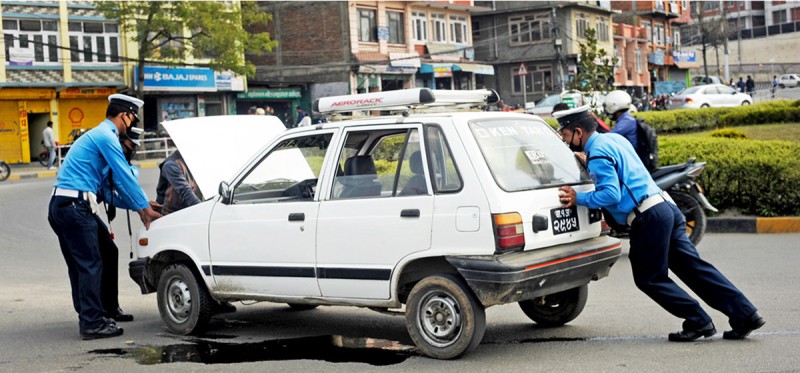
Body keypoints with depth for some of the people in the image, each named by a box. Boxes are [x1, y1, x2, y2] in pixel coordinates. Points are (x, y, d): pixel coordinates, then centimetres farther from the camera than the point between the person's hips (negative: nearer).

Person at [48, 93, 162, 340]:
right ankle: (92, 324, -5)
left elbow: (115, 181, 26)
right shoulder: (106, 136, -7)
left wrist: (139, 206, 21)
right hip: (75, 204, -10)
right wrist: (145, 209, -4)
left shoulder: (97, 135, 25)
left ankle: (87, 317, 23)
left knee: (79, 264, 15)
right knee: (90, 265, -7)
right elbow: (124, 177, -10)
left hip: (59, 205, 10)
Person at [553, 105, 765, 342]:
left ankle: (698, 322, 3)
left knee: (650, 279, 4)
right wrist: (589, 165, 29)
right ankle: (745, 315, 7)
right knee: (694, 267, 9)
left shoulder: (598, 154, -12)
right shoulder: (614, 138, 17)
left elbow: (611, 195, -21)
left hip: (648, 218, -9)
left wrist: (579, 198, -13)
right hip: (666, 206, 9)